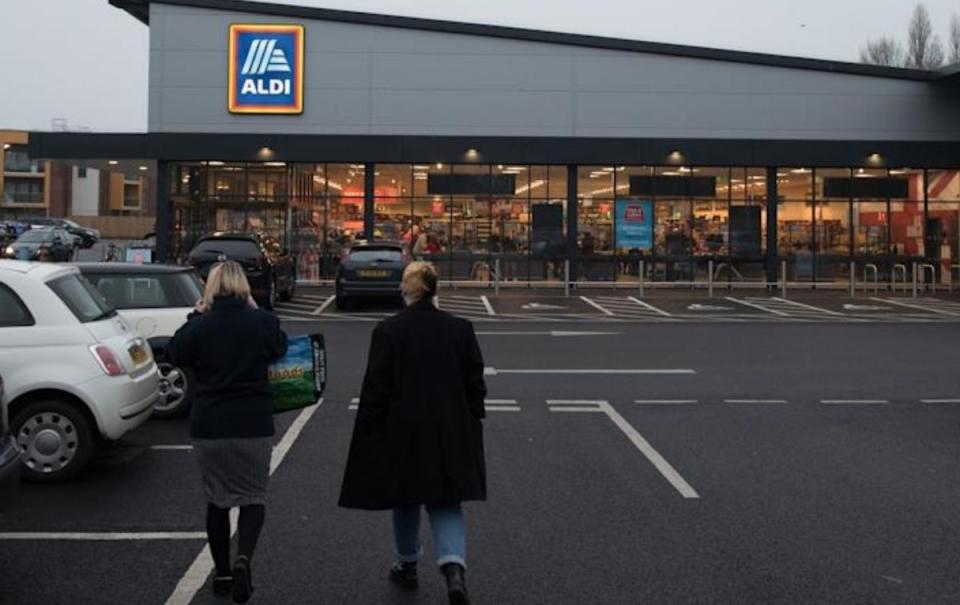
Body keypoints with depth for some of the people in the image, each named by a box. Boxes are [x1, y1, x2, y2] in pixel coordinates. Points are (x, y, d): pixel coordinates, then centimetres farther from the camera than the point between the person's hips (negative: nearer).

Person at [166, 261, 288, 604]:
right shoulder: (262, 322, -6)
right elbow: (280, 349, 13)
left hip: (209, 427, 1)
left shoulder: (201, 326, -9)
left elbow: (174, 354, 7)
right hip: (254, 425, 0)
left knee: (216, 499, 15)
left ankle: (223, 573, 22)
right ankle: (243, 559, -14)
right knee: (252, 496, 10)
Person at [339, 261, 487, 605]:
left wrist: (370, 433, 0)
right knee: (446, 503, 7)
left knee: (406, 501, 18)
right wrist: (473, 426, 12)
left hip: (402, 433, -1)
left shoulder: (388, 331, -11)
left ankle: (407, 566, 32)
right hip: (450, 433, 2)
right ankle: (454, 568, -13)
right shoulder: (461, 329, -3)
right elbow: (475, 383, 1)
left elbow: (375, 388, -9)